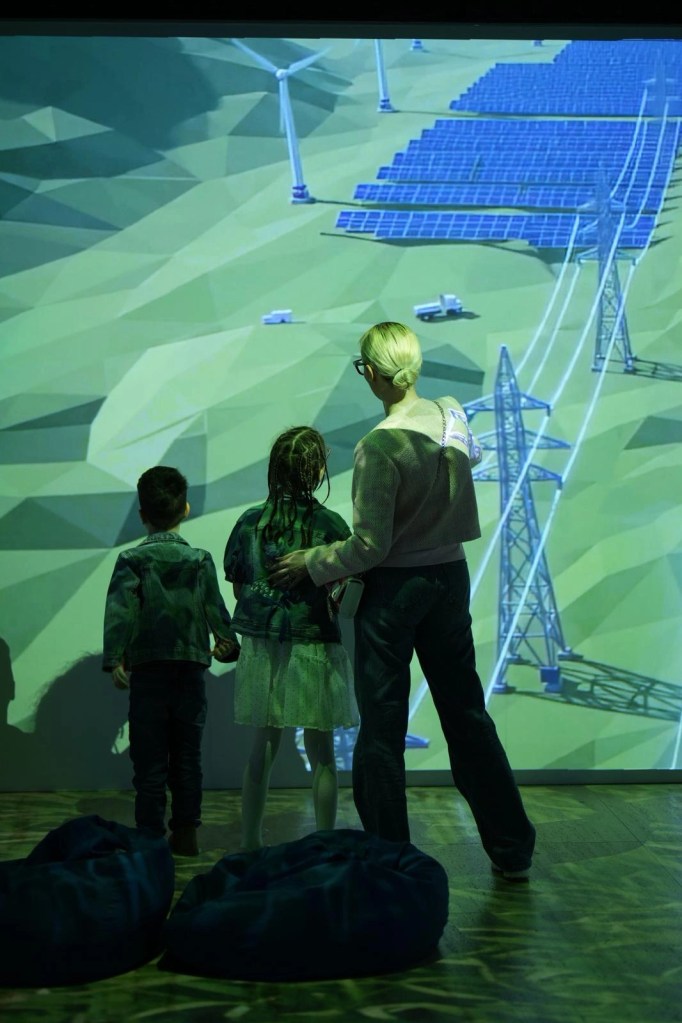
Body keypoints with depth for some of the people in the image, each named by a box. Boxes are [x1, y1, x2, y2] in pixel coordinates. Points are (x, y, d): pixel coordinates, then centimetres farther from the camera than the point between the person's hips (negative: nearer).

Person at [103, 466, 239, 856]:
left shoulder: (131, 560, -2)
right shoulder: (201, 559, 4)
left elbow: (120, 610, -12)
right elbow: (216, 609, 8)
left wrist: (114, 659, -16)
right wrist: (229, 645, 22)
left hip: (147, 668, -2)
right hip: (191, 667, 2)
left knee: (150, 757, 2)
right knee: (188, 754, 10)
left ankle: (151, 834, 3)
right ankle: (185, 832, 13)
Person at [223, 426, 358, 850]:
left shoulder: (249, 522, 1)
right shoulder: (329, 524, -9)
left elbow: (238, 589, 6)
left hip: (261, 650, 4)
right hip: (313, 647, -4)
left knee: (263, 748, 14)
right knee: (321, 754, 5)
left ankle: (251, 841, 19)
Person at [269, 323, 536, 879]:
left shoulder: (379, 446, -23)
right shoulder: (453, 416, -3)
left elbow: (370, 546, -20)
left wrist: (310, 564, -6)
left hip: (394, 589, -6)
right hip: (451, 576, 6)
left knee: (382, 728, 5)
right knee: (466, 711, 16)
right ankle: (512, 848, 24)